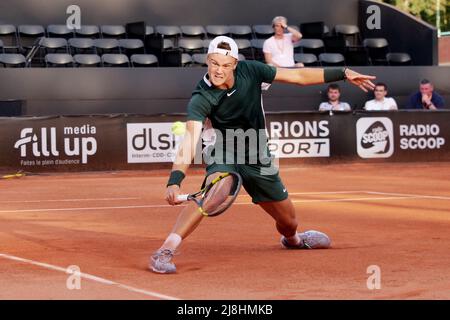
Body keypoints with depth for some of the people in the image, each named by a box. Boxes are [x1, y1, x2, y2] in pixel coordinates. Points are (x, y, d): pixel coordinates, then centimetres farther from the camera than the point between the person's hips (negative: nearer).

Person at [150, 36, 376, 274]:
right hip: (225, 155, -4)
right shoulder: (201, 100, -25)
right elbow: (190, 140, -38)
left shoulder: (250, 71, -15)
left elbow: (298, 76, -5)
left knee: (289, 222, 13)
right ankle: (164, 251, -39)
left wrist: (343, 73, -7)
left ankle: (293, 240, 53)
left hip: (259, 158, 4)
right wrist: (174, 181, -54)